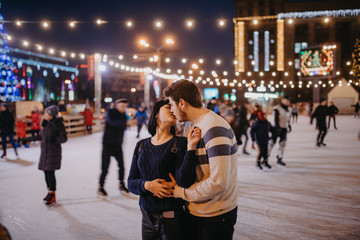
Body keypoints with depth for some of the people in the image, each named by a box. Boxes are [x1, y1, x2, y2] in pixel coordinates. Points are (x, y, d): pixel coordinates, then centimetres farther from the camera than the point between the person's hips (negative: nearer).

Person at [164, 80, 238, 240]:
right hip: (195, 213, 8)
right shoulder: (197, 126, 9)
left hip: (215, 218, -8)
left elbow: (218, 182, -28)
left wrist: (180, 192, -16)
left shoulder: (214, 128, -22)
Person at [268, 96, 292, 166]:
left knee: (283, 144, 5)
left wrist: (289, 126, 20)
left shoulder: (289, 110, 13)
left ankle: (280, 159, 14)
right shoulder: (277, 108, -10)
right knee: (272, 142, -7)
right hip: (277, 128, -7)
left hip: (284, 129, 7)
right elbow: (276, 119, -15)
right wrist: (277, 127, -20)